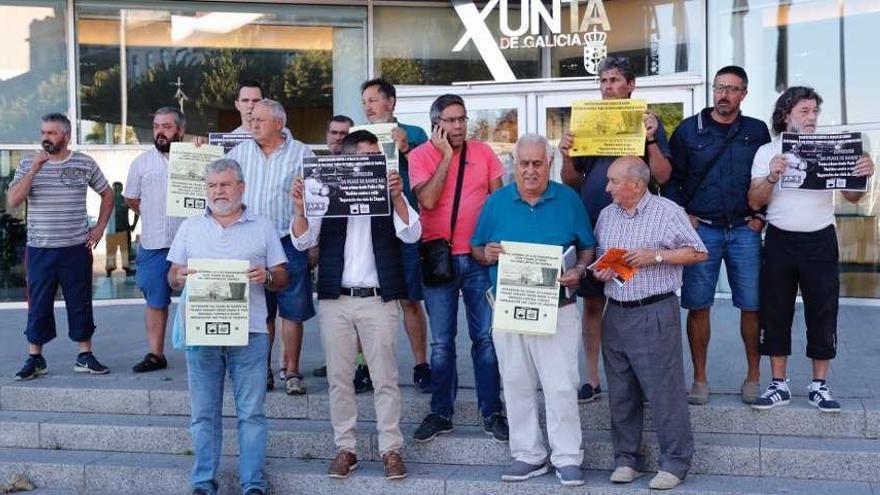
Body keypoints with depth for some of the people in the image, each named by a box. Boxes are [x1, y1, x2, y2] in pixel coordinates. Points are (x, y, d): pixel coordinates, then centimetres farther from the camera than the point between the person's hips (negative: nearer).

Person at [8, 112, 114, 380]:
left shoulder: (85, 163, 2)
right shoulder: (28, 163, 2)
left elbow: (107, 194, 13)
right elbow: (13, 201, -9)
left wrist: (100, 227, 4)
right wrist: (33, 170, -18)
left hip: (76, 248, 0)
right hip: (39, 248, 0)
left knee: (80, 303, 6)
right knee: (38, 305, 6)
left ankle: (85, 356, 16)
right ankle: (35, 359, 15)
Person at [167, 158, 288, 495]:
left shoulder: (263, 228, 9)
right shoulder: (190, 227, 14)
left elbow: (282, 278, 8)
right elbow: (172, 277, 13)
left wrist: (267, 277, -14)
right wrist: (179, 278, -10)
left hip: (249, 333, -1)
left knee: (251, 413, 0)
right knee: (204, 414, 6)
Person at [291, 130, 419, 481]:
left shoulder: (389, 193, 4)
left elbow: (411, 234, -9)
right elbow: (302, 242, 0)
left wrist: (397, 197, -23)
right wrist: (300, 207, -18)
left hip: (379, 300, -1)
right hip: (336, 300, 1)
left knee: (385, 378, 2)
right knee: (339, 379, 7)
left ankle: (391, 449, 11)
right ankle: (345, 448, 18)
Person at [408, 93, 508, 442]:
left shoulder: (483, 153, 5)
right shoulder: (420, 156, -1)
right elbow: (428, 199, -16)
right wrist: (446, 155, -12)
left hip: (480, 257, 1)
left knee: (486, 337, 2)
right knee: (441, 342, 6)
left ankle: (492, 412, 12)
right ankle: (441, 413, 17)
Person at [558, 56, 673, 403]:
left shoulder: (647, 121, 3)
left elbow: (663, 176, -4)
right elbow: (572, 182, 13)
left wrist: (650, 139, -17)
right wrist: (567, 156, -6)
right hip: (591, 225, 3)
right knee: (592, 303, 7)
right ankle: (593, 380, 15)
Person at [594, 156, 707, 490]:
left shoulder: (668, 212, -5)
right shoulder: (606, 215, 12)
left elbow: (698, 253, -4)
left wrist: (655, 256, -14)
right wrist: (599, 269, 0)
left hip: (655, 313, -6)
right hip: (615, 313, 6)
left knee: (664, 389, -4)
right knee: (620, 391, 10)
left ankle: (674, 463, 7)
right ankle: (626, 457, 22)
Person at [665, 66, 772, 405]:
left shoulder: (757, 131, 8)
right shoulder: (688, 130, 4)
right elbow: (672, 178, 6)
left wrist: (761, 216, 3)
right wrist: (684, 216, -2)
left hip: (744, 230, 1)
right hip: (701, 229, -1)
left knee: (752, 305, 0)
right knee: (697, 306, 0)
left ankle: (753, 376, 14)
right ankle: (700, 379, 10)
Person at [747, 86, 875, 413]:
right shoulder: (767, 152, 4)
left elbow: (852, 197, 2)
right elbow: (755, 202, -1)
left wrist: (862, 177, -18)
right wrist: (772, 177, -18)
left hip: (821, 241, 0)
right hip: (780, 241, 0)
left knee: (822, 314, 4)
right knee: (775, 314, 4)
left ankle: (819, 386, 16)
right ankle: (779, 385, 15)